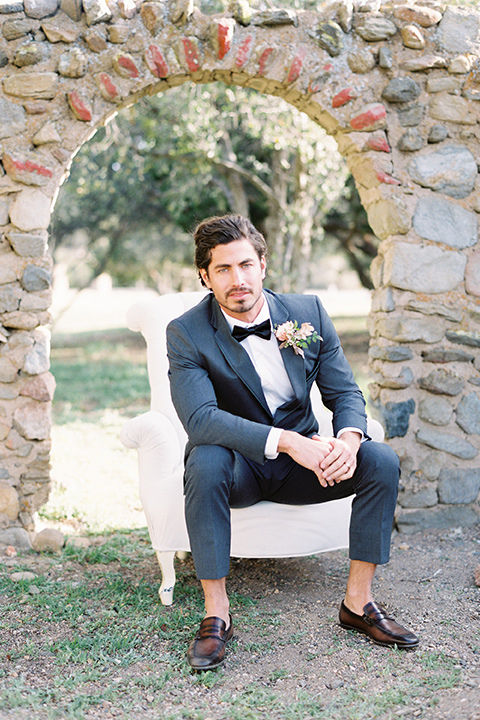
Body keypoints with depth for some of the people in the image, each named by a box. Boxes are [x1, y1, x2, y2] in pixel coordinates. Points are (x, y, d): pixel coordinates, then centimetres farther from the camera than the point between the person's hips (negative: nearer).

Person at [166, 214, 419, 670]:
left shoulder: (308, 312, -4)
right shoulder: (187, 334, -15)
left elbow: (345, 392, -2)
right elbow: (199, 418, -28)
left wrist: (348, 438, -26)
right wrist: (286, 441, -38)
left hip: (303, 459, 3)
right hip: (237, 465, -3)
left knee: (381, 461, -20)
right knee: (205, 461, -36)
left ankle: (358, 601, -6)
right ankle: (216, 615, -24)